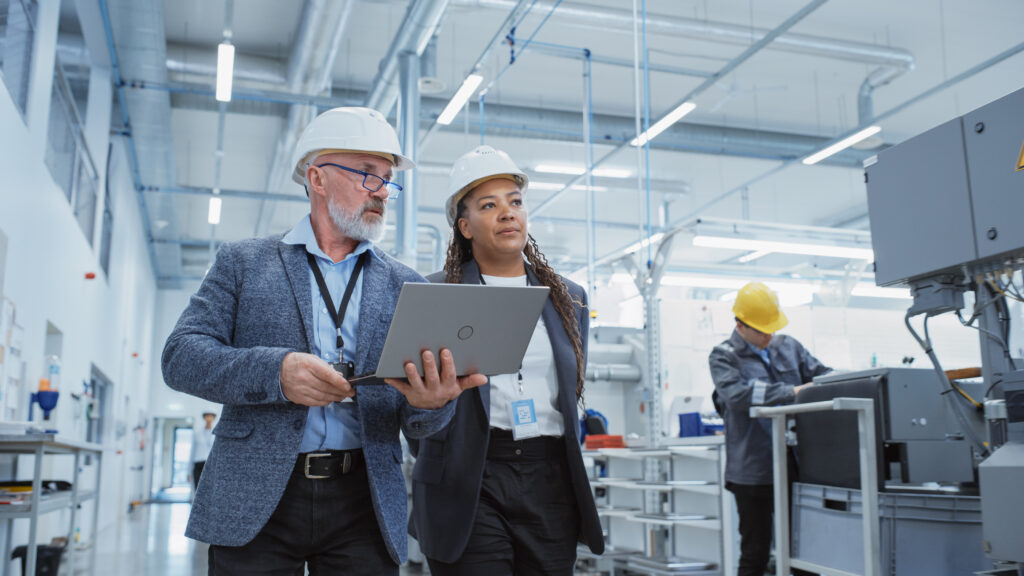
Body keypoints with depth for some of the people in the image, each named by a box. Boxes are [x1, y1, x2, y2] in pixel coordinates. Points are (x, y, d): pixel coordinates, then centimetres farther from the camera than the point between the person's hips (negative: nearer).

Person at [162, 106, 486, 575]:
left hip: (364, 503, 2)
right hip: (255, 502, -1)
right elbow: (181, 356, -2)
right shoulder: (243, 262, 7)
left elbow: (415, 423, 7)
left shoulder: (405, 286, 10)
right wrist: (275, 371, -20)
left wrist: (433, 403, -19)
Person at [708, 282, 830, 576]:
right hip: (753, 470, -4)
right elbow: (737, 394, -20)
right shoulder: (724, 356, -3)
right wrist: (792, 392, -25)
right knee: (755, 552, 5)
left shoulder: (788, 347, 12)